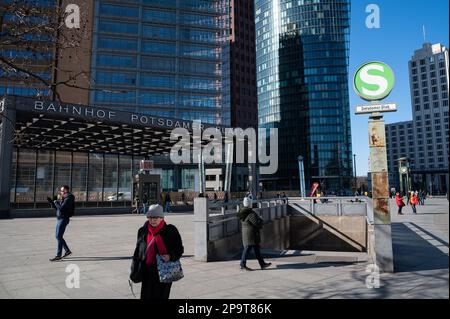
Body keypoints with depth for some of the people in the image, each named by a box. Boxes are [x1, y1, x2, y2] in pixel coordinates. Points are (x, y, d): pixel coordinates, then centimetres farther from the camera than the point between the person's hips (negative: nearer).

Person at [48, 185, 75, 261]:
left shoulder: (68, 199, -16)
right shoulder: (63, 199, 14)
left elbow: (61, 208, -24)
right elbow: (56, 207, 20)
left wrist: (56, 202, -9)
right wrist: (51, 201, 8)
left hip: (63, 219, -10)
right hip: (59, 219, 10)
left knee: (59, 237, -7)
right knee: (58, 237, 14)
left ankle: (58, 255, -1)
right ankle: (67, 251, 23)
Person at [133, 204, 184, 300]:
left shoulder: (170, 230, -4)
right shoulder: (143, 231, 8)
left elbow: (179, 249, 0)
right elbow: (138, 250, 18)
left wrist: (170, 257, -18)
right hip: (147, 270, 4)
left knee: (161, 296, 0)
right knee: (146, 295, 6)